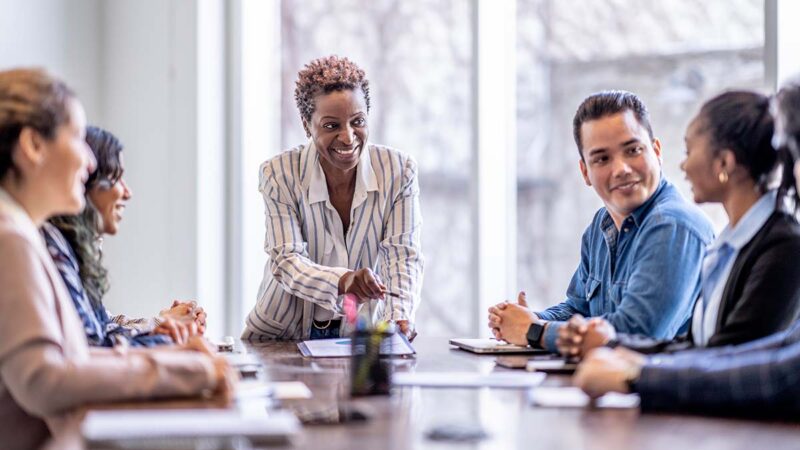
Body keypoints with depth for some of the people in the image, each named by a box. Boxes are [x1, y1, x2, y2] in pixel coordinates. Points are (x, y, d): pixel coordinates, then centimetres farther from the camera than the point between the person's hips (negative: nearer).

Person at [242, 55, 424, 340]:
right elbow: (286, 261, -18)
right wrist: (342, 281, -40)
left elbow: (402, 255, -12)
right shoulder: (279, 175, -11)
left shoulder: (399, 171, -6)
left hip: (362, 334, 2)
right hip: (282, 332, -2)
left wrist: (398, 319, -32)